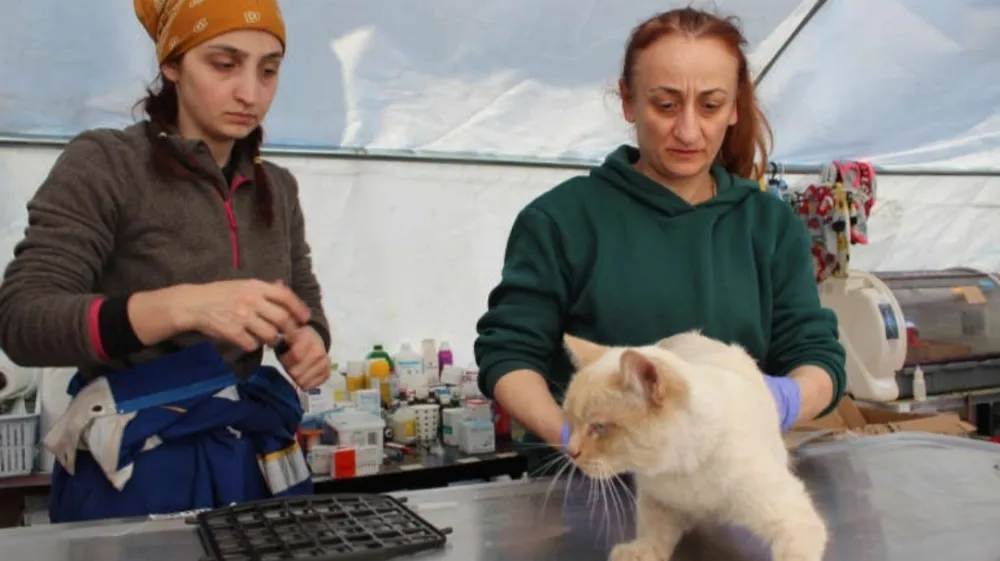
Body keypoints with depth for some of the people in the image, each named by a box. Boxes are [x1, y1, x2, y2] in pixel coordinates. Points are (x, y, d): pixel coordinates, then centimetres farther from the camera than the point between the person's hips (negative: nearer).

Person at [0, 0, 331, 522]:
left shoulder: (277, 189, 6)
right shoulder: (103, 164, -10)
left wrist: (308, 341, -12)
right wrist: (182, 306, -33)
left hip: (255, 460, 5)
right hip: (135, 469, -5)